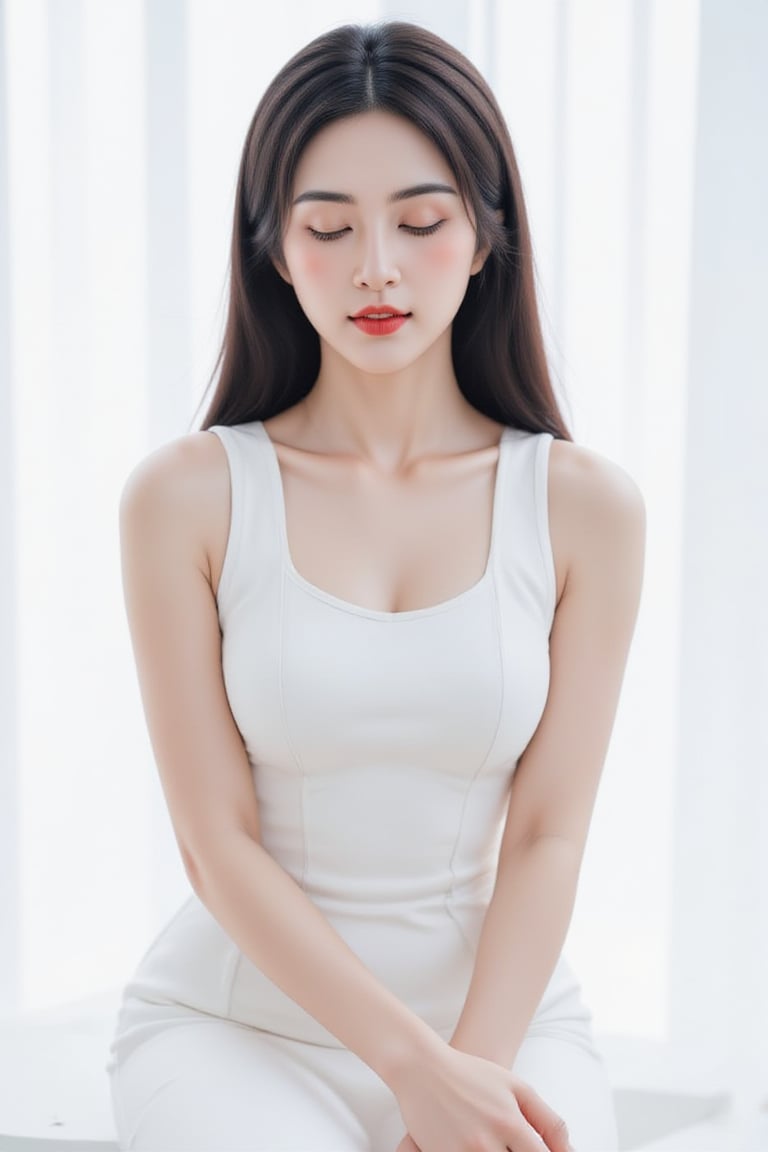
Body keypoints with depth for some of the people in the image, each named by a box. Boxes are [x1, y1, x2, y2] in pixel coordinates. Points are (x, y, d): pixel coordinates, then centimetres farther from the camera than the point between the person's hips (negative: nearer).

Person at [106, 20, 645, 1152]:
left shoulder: (586, 506, -2)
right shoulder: (187, 498, -6)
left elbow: (547, 837, -3)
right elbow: (218, 843, -7)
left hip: (505, 1008, 1)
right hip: (237, 1017, -1)